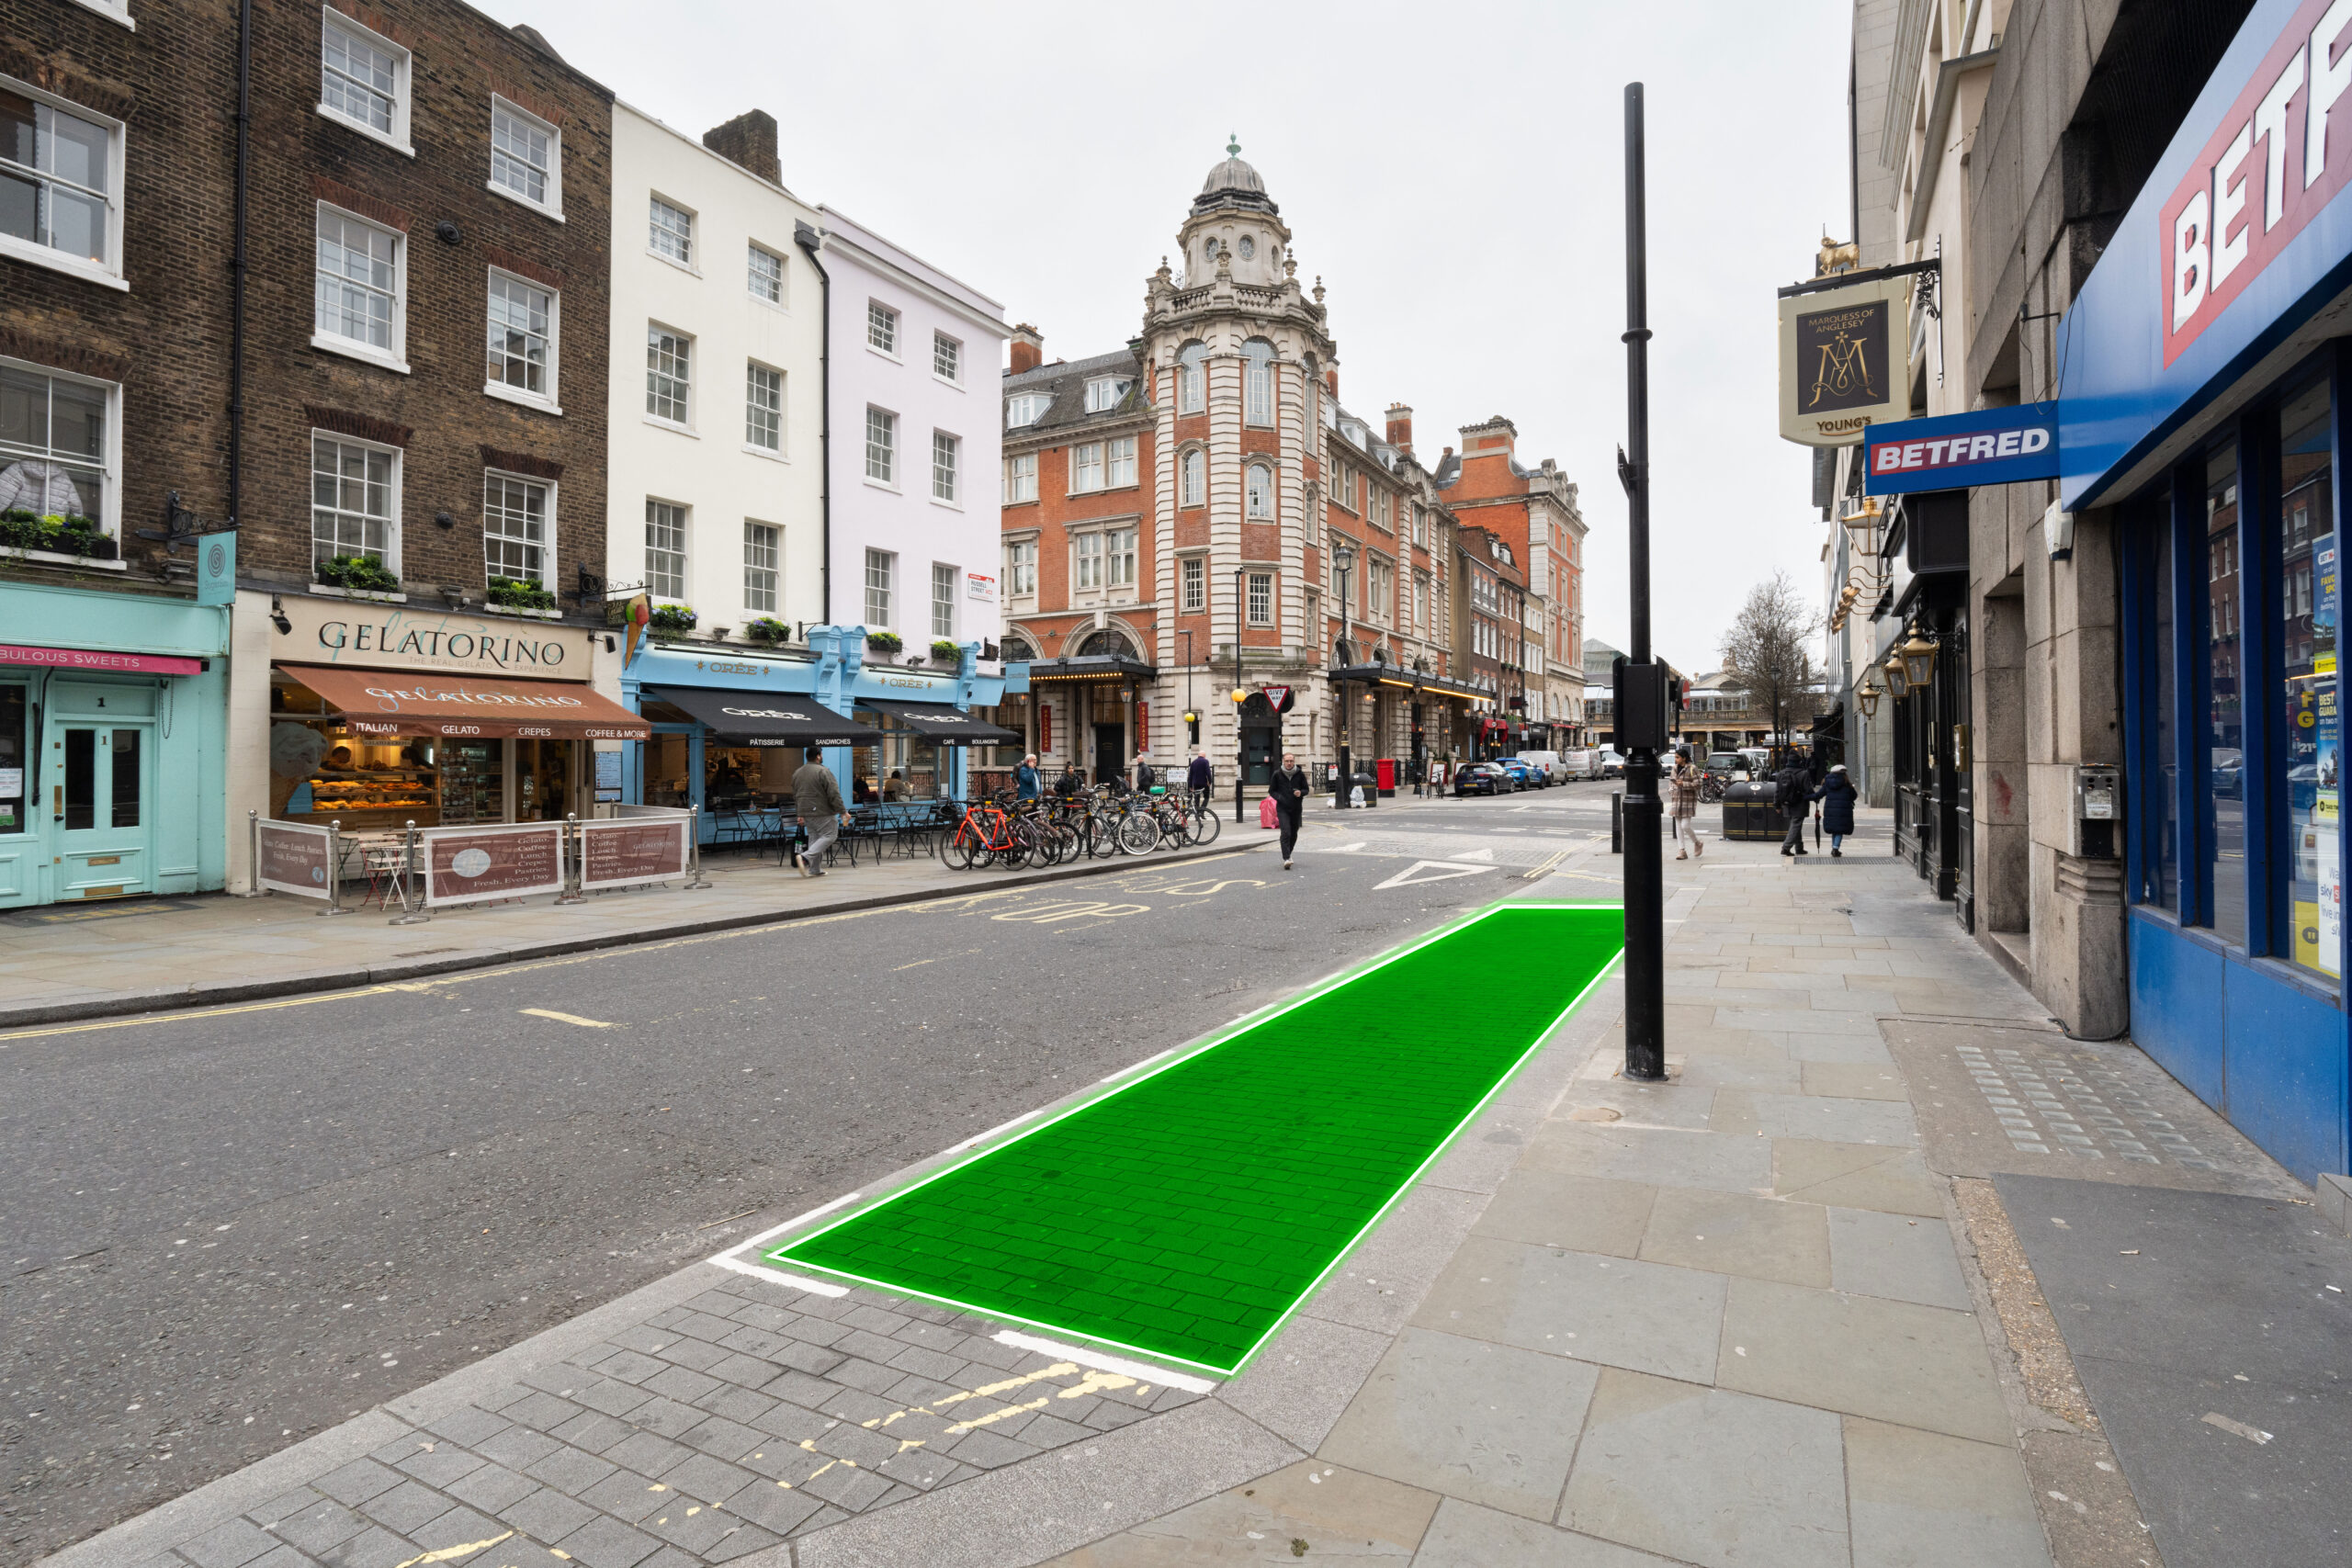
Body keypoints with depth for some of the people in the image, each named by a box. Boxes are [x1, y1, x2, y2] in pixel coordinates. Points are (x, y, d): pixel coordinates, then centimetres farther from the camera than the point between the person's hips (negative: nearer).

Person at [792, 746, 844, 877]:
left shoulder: (797, 773, 12)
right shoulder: (823, 771, -13)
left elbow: (796, 796, 17)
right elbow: (834, 794, -16)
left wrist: (800, 814, 22)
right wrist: (842, 811, -12)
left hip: (806, 813, 8)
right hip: (823, 812, -8)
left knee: (814, 838, 13)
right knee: (829, 836, -1)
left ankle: (815, 869, 10)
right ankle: (806, 857, -16)